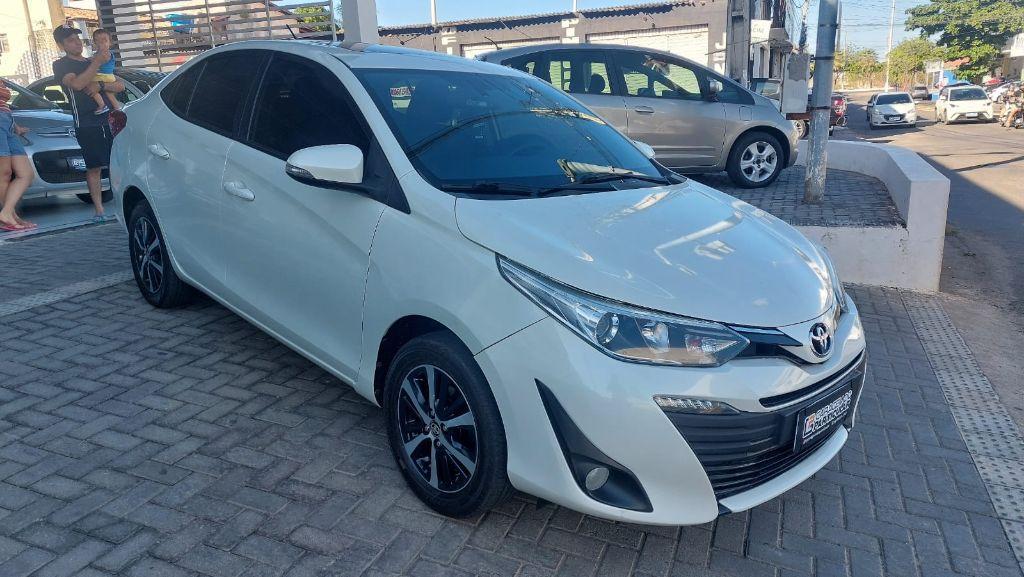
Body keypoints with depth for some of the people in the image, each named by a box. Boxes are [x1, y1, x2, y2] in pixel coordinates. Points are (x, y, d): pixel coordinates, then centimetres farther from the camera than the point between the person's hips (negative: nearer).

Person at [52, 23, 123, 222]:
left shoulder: (93, 61, 22)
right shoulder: (61, 65, 7)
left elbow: (119, 86, 12)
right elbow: (77, 84, -15)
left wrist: (100, 86, -8)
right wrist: (97, 62, -13)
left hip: (110, 119, 4)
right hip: (87, 124, -4)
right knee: (94, 168, -4)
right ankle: (99, 210, -1)